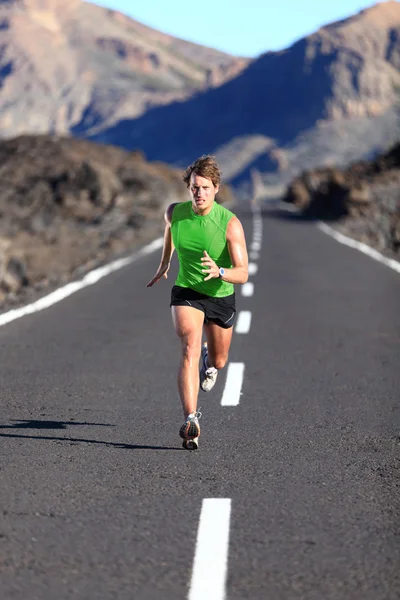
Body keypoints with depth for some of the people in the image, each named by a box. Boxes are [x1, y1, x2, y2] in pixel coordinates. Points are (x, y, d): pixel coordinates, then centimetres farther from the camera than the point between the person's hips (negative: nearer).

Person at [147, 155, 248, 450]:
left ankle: (210, 360, 59)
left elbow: (243, 274, -27)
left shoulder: (230, 223, -24)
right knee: (190, 350, -25)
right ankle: (191, 419, -33)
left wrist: (220, 272, -47)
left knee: (218, 361, 19)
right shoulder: (175, 212, -14)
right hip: (186, 292, 0)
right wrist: (165, 262, 23)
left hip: (221, 296, 0)